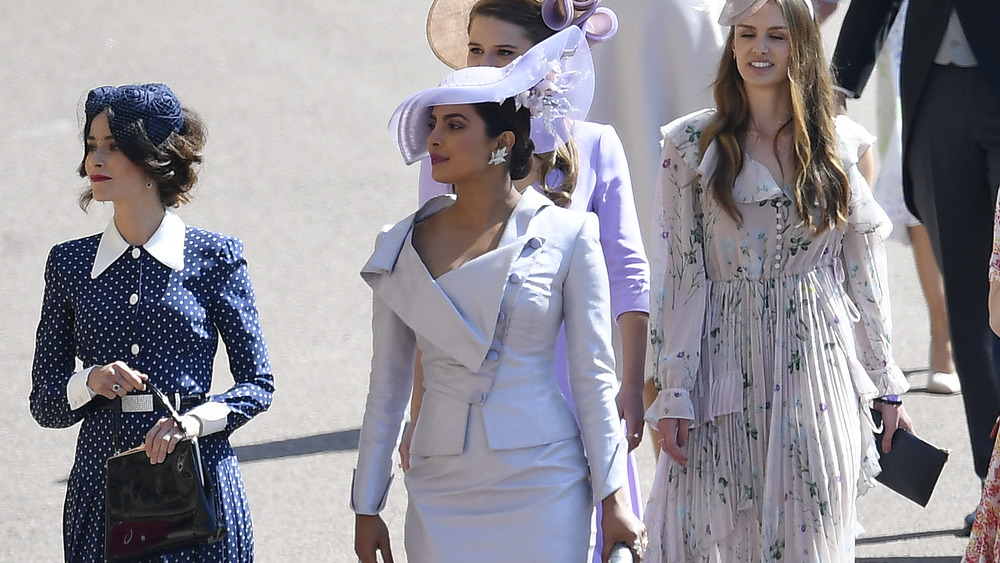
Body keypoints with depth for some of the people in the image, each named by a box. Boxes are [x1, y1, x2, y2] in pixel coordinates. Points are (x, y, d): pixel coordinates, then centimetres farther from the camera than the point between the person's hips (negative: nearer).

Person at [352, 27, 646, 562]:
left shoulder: (565, 236, -1)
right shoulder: (401, 247, 6)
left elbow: (594, 377, 0)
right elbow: (386, 387, 10)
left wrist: (613, 500, -4)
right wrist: (366, 507, 8)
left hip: (542, 491, -2)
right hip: (441, 493, 2)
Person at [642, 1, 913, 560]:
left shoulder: (841, 145, 6)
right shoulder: (692, 145, 1)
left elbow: (865, 273, 10)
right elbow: (679, 274, -1)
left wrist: (886, 387, 10)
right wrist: (673, 393, -6)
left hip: (819, 371, 1)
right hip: (727, 364, -1)